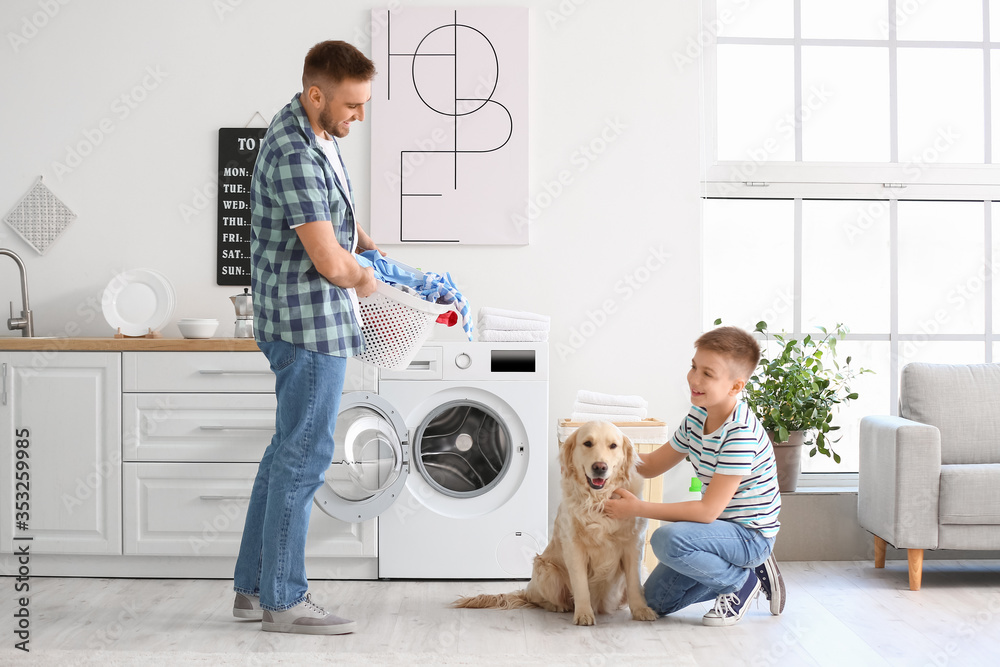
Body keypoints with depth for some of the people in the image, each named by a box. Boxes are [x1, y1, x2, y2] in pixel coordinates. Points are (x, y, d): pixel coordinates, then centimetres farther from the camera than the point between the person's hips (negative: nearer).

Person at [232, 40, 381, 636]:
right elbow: (331, 263, -26)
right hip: (310, 323, -10)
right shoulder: (294, 154, -22)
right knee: (305, 454, -2)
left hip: (317, 320, 10)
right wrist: (364, 279, -5)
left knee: (290, 450, 15)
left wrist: (368, 248, 12)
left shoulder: (316, 134, 10)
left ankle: (254, 586, 25)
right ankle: (283, 600, 9)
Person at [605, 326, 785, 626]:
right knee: (656, 600, 11)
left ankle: (743, 581, -8)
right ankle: (742, 571, 17)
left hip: (751, 534, -9)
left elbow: (707, 510, -28)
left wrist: (638, 508, -28)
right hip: (721, 527, 9)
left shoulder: (741, 433, -28)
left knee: (667, 539, -33)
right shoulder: (697, 417, 0)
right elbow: (651, 464, 10)